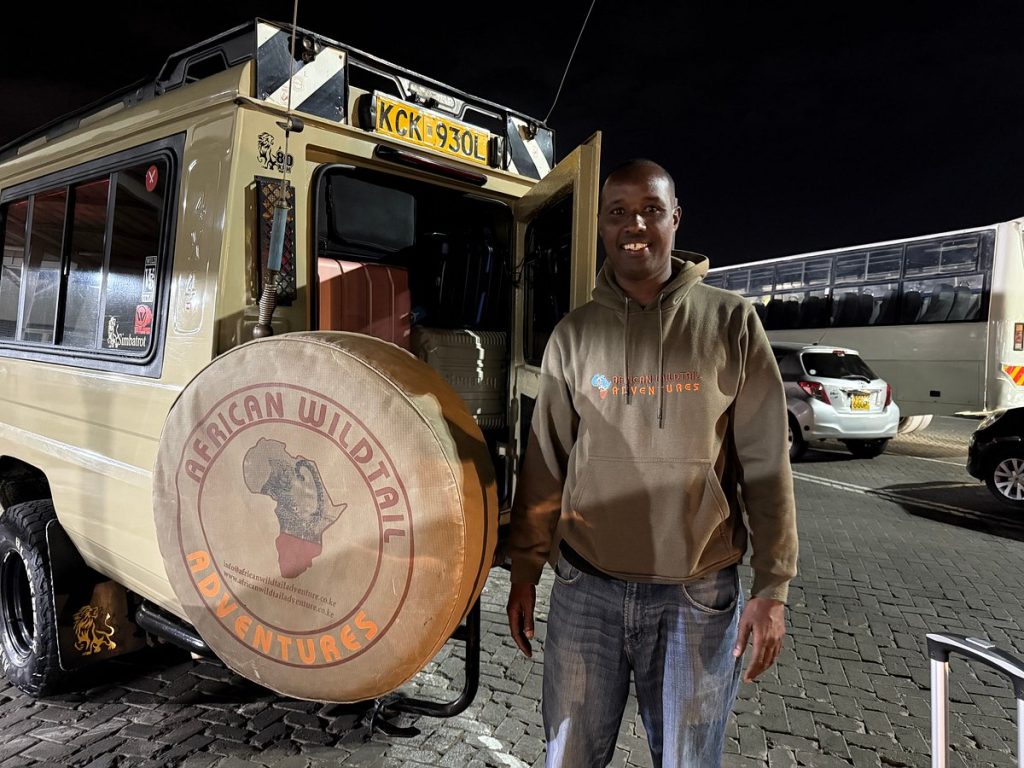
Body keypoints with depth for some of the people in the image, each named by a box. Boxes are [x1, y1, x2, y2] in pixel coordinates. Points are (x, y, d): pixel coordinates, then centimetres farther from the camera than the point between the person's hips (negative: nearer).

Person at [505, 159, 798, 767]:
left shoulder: (731, 321, -3)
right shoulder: (574, 333, 3)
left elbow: (766, 462, -3)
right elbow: (546, 461, 6)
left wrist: (772, 586, -5)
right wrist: (525, 570, 7)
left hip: (700, 596, -1)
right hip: (585, 589, 2)